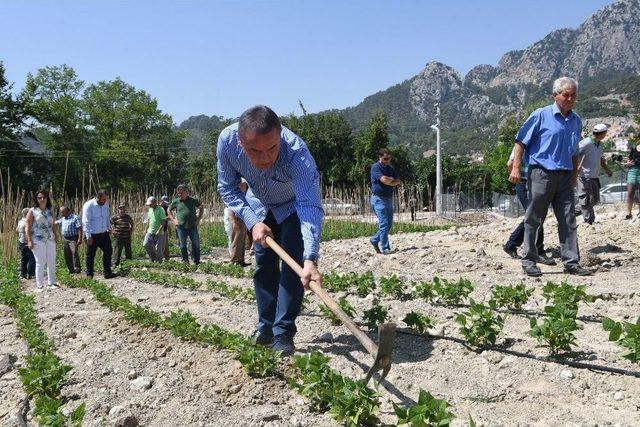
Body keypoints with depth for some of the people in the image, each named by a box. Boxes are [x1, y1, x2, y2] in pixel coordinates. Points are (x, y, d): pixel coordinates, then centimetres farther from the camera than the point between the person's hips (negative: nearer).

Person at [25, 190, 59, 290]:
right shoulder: (32, 211, 0)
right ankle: (39, 285, 4)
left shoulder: (50, 211, 13)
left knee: (52, 262, 6)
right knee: (40, 263, -2)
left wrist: (56, 237, 10)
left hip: (50, 240, 4)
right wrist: (29, 241, -11)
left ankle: (51, 283, 16)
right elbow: (28, 227, -4)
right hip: (38, 241, -4)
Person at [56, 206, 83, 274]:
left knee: (74, 252, -19)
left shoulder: (75, 218, -8)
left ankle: (77, 268, -17)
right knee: (67, 255, 6)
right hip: (65, 239, 8)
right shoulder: (63, 219, 15)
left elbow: (80, 228, -13)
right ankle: (71, 269, 12)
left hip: (73, 238, -8)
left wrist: (80, 238, -20)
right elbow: (57, 222, 35)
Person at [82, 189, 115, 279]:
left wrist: (109, 227, 17)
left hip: (104, 233, 6)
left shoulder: (106, 204, 4)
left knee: (108, 252, 7)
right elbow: (86, 222, -17)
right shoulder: (88, 205, -15)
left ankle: (107, 273, 17)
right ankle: (89, 275, 19)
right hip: (92, 235, -6)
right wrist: (88, 236, -20)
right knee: (91, 255, 6)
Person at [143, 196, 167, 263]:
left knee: (158, 249, -3)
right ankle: (152, 257, 9)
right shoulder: (150, 210, 12)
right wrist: (147, 229, 17)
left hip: (159, 233, -6)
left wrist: (159, 231, -20)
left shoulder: (160, 210, -11)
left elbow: (164, 222, -14)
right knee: (146, 244, -10)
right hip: (150, 232, 6)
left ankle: (158, 261, 9)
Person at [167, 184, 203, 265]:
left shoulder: (193, 200, 2)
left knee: (196, 245, 2)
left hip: (192, 227, -1)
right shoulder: (176, 202, 3)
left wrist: (198, 219, 8)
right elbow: (168, 210, 18)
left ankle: (197, 261, 12)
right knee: (183, 246, 6)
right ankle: (185, 261, 17)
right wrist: (173, 220, 7)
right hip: (181, 227, 1)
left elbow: (201, 208, 17)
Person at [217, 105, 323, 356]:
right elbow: (227, 188, -16)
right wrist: (252, 222, -28)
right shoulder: (227, 141, -32)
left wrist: (310, 259, -63)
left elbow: (310, 207, -51)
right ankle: (266, 326, 18)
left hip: (294, 206, -3)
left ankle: (283, 333, -7)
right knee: (264, 264, 4)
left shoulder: (297, 152, -44)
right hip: (260, 207, 3)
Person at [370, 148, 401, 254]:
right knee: (384, 224, -10)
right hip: (379, 199, -7)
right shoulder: (376, 167, -8)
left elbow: (397, 182, 4)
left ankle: (375, 240, 25)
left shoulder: (391, 168, 15)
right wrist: (392, 179, -2)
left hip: (389, 199, 8)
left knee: (389, 224, 9)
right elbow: (384, 180, -21)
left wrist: (388, 180, -13)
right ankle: (385, 248, -5)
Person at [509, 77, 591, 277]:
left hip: (565, 177, 6)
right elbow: (521, 141, -5)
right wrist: (516, 168, -13)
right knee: (534, 220, 2)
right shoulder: (541, 115, -4)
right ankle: (529, 261, 12)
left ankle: (572, 262, 11)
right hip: (541, 173, -5)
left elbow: (575, 152, 23)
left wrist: (575, 174, 19)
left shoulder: (576, 121, 14)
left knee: (568, 221, 5)